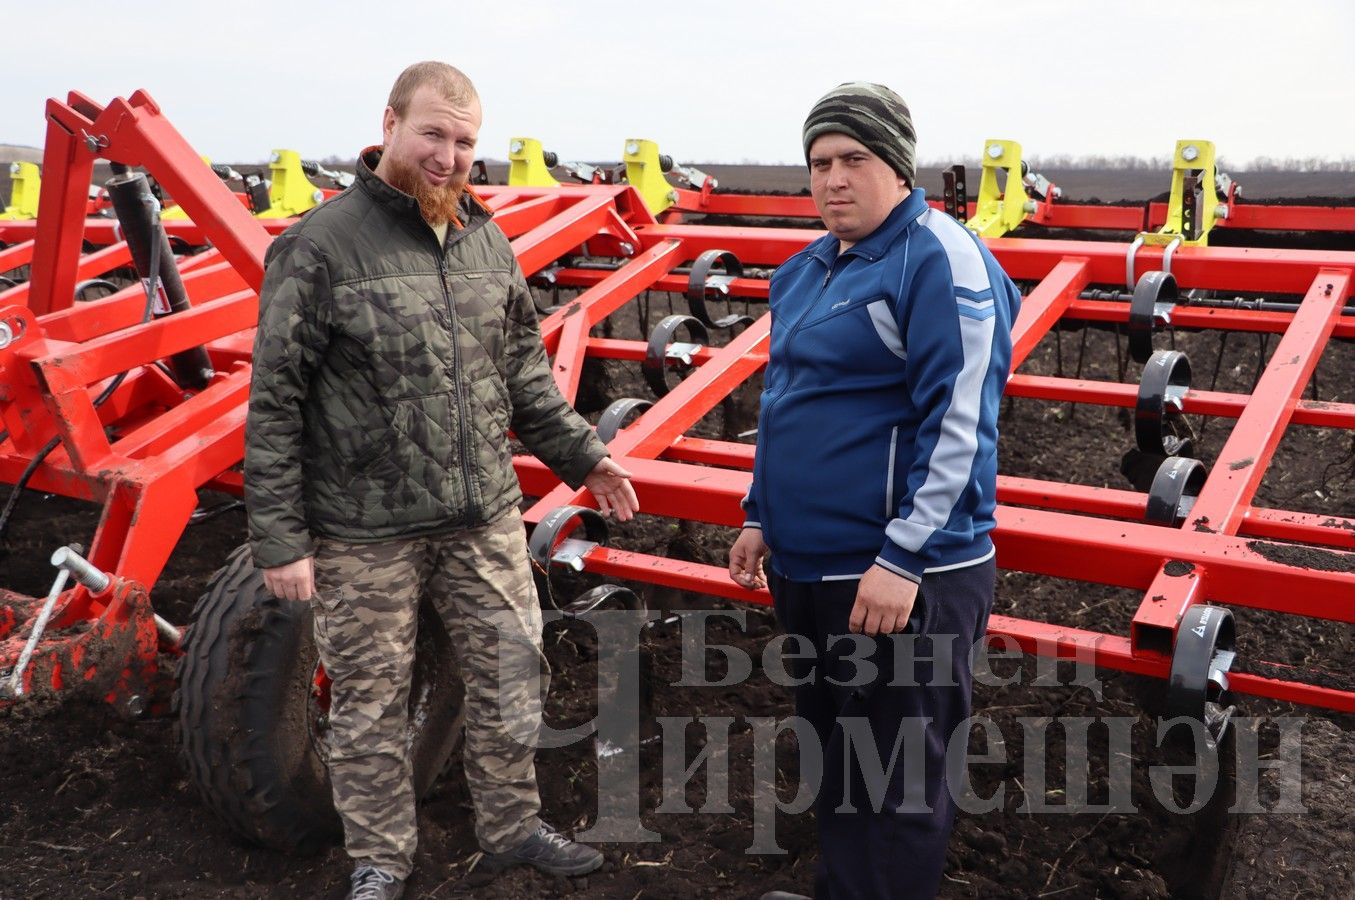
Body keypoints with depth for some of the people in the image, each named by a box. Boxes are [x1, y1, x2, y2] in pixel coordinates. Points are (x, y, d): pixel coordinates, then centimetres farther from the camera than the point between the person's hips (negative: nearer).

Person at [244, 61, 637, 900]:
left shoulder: (487, 242, 6)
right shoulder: (320, 246, -11)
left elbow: (526, 374, 16)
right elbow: (275, 406, -10)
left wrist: (582, 455, 10)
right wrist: (280, 539, -11)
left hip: (485, 517, 5)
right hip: (365, 533, -4)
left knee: (512, 675, 13)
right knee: (371, 703, 10)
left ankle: (514, 826, 36)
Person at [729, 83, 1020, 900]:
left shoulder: (939, 259, -15)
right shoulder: (811, 268, 12)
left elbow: (958, 425, -20)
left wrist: (903, 559, -23)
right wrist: (762, 519, 18)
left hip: (898, 580, -9)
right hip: (810, 565, 9)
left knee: (893, 784, 4)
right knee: (834, 749, 23)